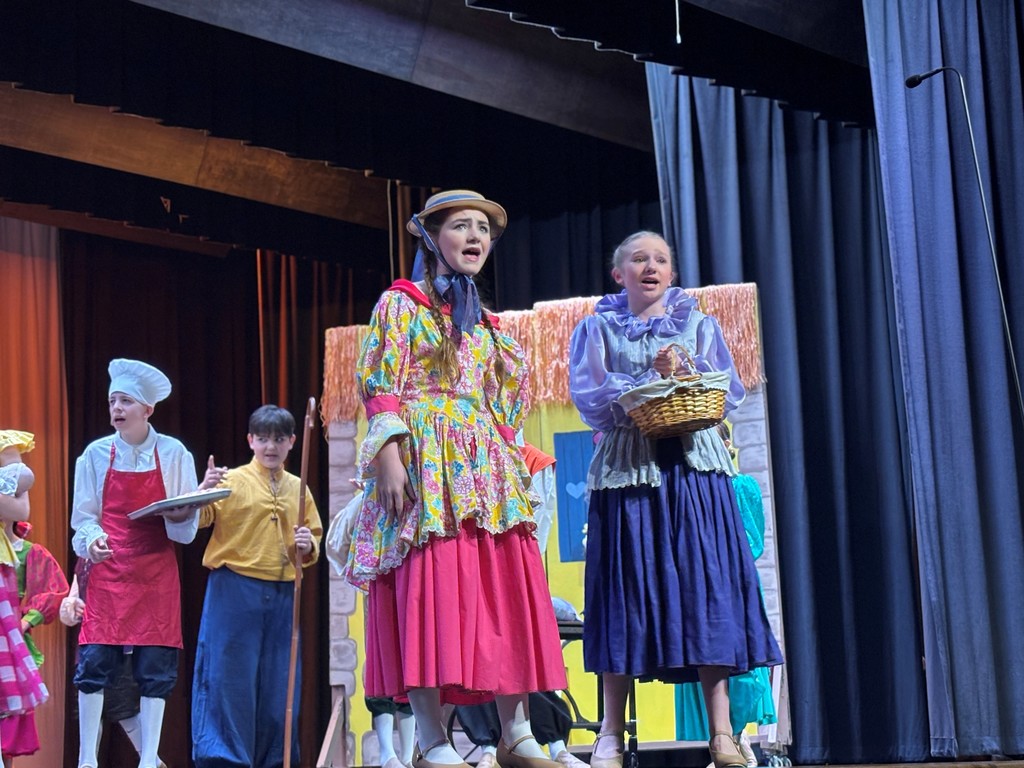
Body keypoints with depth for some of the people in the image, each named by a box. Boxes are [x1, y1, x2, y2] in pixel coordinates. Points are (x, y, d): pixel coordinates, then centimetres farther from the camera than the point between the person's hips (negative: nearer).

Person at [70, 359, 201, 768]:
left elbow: (188, 526, 5)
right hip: (107, 570, 0)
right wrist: (92, 539, -15)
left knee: (156, 669, 0)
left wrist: (180, 516, -17)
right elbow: (83, 517, 6)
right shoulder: (96, 454, 3)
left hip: (157, 574, 0)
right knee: (94, 663, -4)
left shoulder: (174, 454, 2)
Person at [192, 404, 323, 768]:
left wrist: (307, 546, -2)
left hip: (282, 595, 4)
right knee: (230, 677, -4)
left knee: (278, 683, 7)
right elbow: (197, 519, -12)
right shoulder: (232, 481, 0)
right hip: (234, 591, -4)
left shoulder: (298, 488, 12)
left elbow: (314, 538, 20)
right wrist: (204, 490, -31)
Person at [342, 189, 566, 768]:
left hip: (487, 470, 7)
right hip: (427, 465, -6)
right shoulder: (402, 303, 3)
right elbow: (381, 388, -6)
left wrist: (511, 465, 16)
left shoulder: (485, 323, 21)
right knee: (429, 589, -12)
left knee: (505, 590, 0)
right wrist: (389, 459, -18)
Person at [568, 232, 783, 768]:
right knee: (625, 588, -5)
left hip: (693, 467, 1)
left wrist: (681, 376, -11)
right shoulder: (596, 329, 13)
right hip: (626, 468, -1)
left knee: (706, 584, -7)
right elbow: (588, 397, -1)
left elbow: (729, 392, 7)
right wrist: (653, 377, -11)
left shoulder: (700, 325, 17)